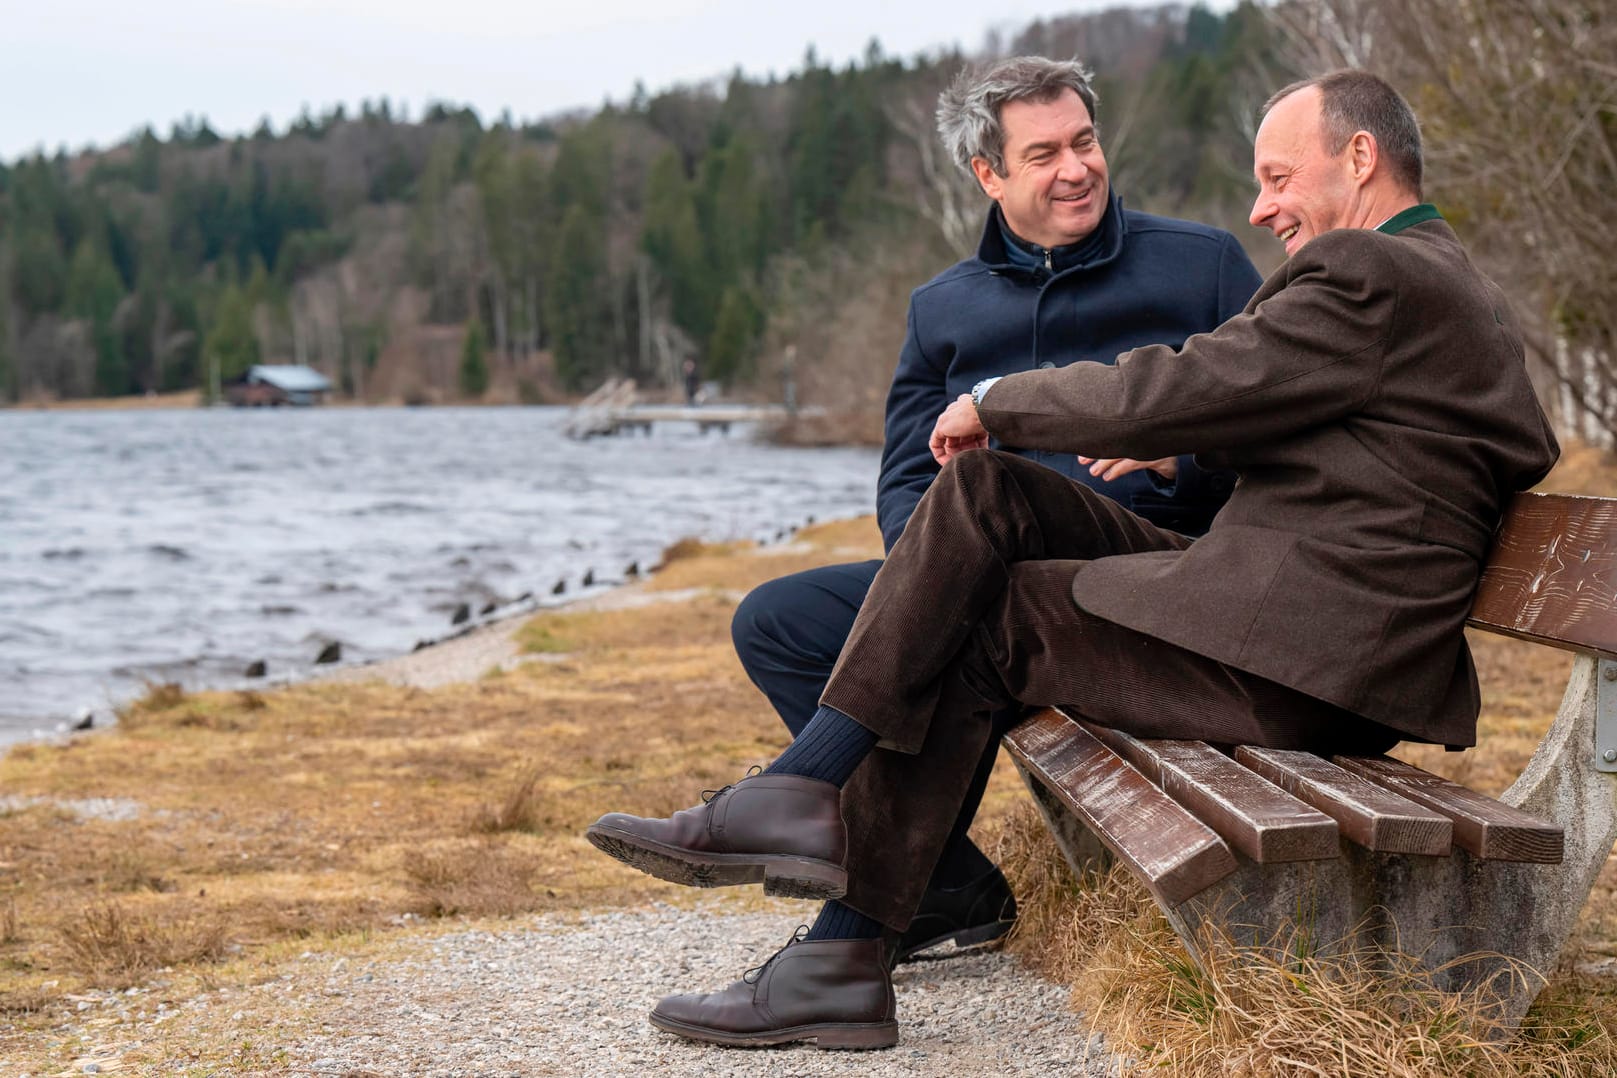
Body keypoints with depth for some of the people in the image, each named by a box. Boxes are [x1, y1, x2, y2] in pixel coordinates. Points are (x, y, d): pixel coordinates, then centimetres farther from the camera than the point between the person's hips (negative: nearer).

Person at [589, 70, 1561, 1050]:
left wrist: (995, 401, 2)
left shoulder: (1367, 274, -10)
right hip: (1326, 655, 10)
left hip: (1291, 659, -10)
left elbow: (1164, 393, -16)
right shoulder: (1465, 292, 23)